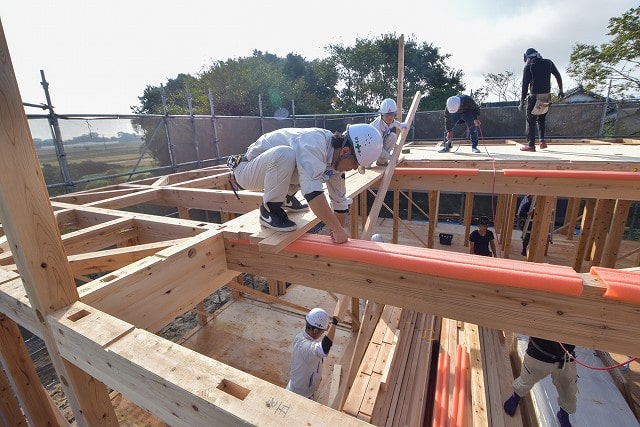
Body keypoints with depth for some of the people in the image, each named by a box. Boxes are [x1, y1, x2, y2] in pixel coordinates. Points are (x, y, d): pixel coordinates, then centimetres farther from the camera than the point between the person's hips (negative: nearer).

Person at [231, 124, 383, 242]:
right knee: (285, 155, -36)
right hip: (248, 171, -8)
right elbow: (312, 191, -44)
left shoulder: (336, 159, -5)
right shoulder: (315, 144, -32)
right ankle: (270, 210, -15)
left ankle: (285, 198, 15)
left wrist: (340, 237, 4)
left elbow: (340, 202, 2)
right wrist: (337, 230, -36)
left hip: (273, 170, 8)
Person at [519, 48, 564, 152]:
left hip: (534, 97, -5)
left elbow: (525, 85, -11)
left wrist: (522, 101, -11)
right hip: (547, 96, 5)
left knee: (531, 121, 1)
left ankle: (531, 145, -1)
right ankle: (542, 141, 11)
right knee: (541, 119, 21)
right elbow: (558, 76, 14)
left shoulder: (528, 66, -5)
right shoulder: (548, 63, 9)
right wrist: (560, 90, 26)